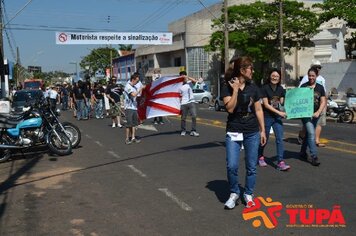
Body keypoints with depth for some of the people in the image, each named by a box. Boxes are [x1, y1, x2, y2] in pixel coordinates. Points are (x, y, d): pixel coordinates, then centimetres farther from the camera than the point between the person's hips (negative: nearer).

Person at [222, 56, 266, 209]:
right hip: (233, 132, -3)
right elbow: (230, 108, -17)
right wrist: (235, 89, -17)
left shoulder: (253, 88, 4)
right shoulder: (227, 87, -6)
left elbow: (259, 110, 8)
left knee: (251, 167, 7)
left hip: (252, 133, 3)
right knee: (232, 166, -9)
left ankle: (248, 194, 25)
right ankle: (234, 193, 14)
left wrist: (262, 130, 7)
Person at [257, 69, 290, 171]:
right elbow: (266, 104, -13)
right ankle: (260, 157, 33)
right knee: (265, 138, 9)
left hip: (277, 117, 4)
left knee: (280, 139, -5)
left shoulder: (281, 89, 7)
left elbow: (282, 103, 11)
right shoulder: (265, 88, -8)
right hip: (267, 116, -4)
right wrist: (279, 112, -20)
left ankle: (281, 162, -5)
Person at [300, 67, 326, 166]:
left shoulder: (320, 87, 6)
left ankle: (303, 152, 33)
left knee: (308, 134, 15)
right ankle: (314, 157, -11)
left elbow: (323, 102, 3)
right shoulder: (303, 86, -1)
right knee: (311, 134, -13)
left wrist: (318, 112, -11)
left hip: (315, 114, 4)